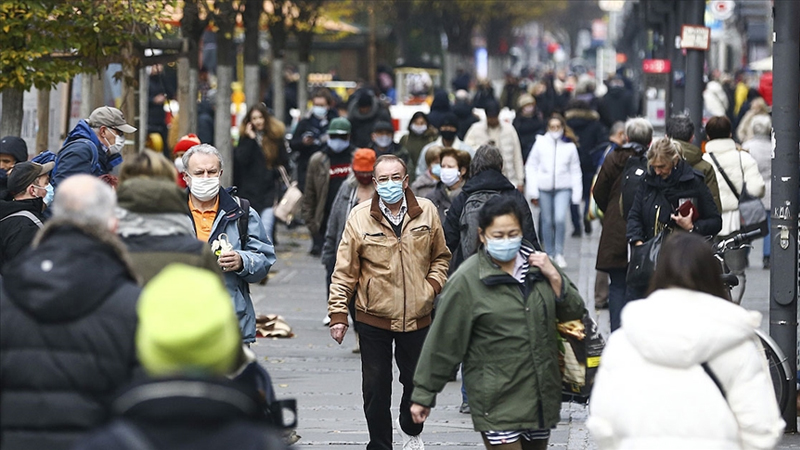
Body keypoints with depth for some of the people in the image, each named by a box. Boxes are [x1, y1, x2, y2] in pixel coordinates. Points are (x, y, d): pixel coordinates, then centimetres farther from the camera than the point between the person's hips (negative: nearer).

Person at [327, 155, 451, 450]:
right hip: (373, 318, -2)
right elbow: (344, 271, -3)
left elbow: (440, 256, 14)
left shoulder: (426, 212, -1)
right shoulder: (360, 217, -6)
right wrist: (338, 314, -8)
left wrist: (434, 284, -4)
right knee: (375, 389, 3)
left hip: (417, 316, 2)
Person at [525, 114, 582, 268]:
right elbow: (531, 166, 4)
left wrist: (576, 194, 4)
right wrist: (533, 192, -1)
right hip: (544, 188, 1)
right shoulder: (541, 143, 2)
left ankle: (559, 253, -2)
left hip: (563, 188, -1)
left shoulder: (570, 146, 4)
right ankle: (549, 254, 19)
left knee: (560, 219, -16)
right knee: (547, 222, 6)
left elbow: (575, 171, 8)